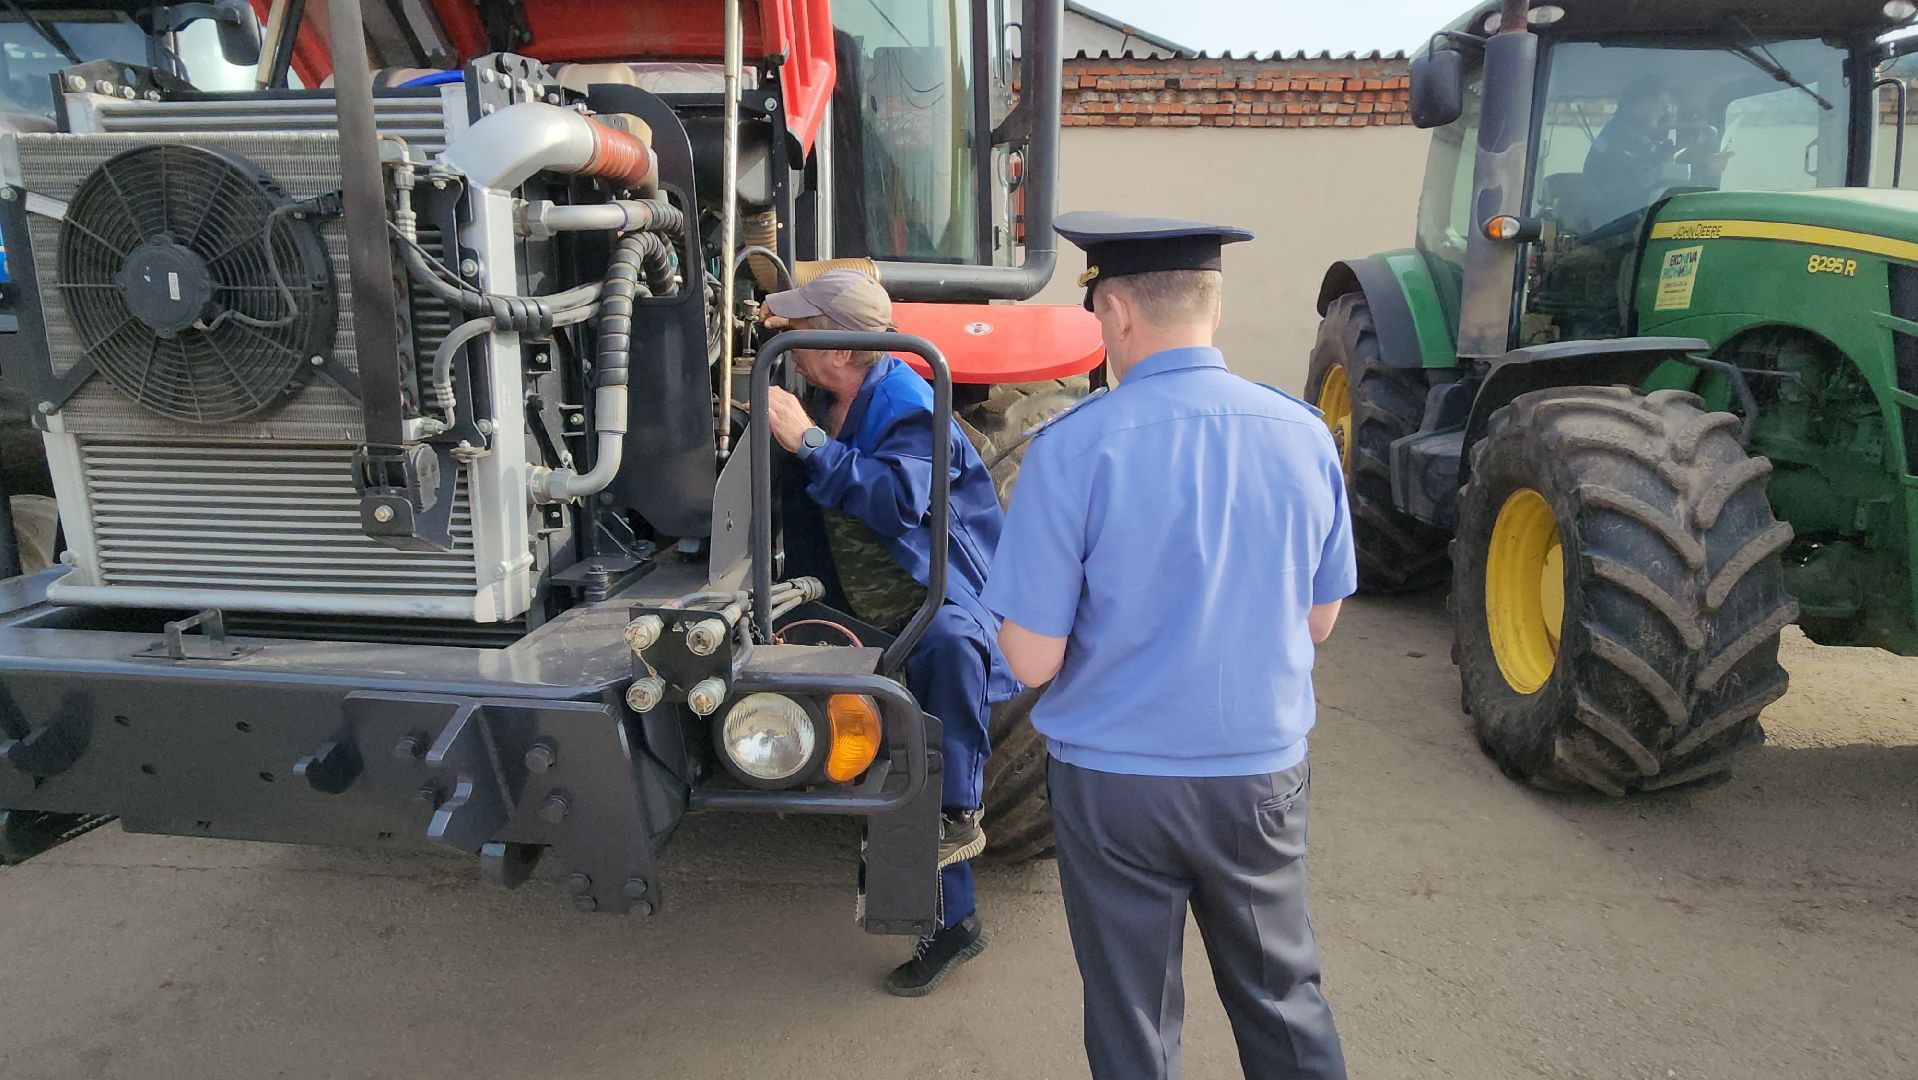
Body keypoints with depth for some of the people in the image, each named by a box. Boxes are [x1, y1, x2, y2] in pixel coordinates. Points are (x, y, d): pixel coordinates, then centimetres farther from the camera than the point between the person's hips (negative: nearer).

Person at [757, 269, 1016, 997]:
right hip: (881, 620, 8)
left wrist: (808, 443, -35)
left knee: (947, 644, -45)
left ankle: (960, 814, -27)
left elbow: (898, 500, -35)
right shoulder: (832, 403, 8)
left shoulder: (910, 409, -18)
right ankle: (953, 924, 24)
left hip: (943, 604, -8)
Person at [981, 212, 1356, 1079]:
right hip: (1264, 773, 3)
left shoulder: (1070, 451, -18)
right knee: (1284, 1003, 24)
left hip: (1115, 778, -3)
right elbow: (1318, 621, 5)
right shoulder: (1303, 436, -6)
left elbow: (1032, 660, -15)